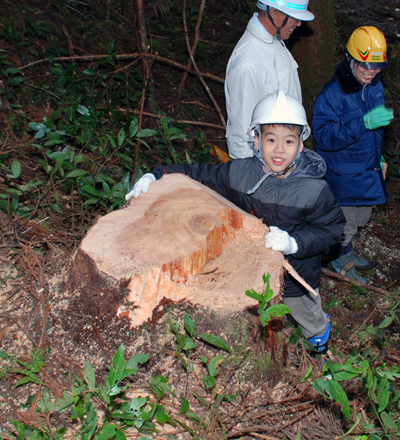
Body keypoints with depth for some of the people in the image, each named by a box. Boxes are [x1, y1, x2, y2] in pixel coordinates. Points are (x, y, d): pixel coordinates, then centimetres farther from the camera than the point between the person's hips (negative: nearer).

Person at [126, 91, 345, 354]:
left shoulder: (315, 190, -23)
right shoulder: (238, 173, -16)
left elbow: (331, 229, -18)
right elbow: (198, 175, -7)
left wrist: (294, 243, -33)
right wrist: (155, 177, -18)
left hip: (296, 278, -1)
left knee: (309, 317, 30)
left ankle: (320, 334, 66)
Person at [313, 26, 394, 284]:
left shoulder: (375, 86, 1)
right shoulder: (333, 93, -25)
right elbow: (324, 135, -31)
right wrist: (363, 123, -39)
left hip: (368, 171, 8)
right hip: (343, 175, -8)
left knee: (362, 218, 24)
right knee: (345, 223, 8)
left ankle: (347, 252, 47)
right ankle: (342, 262, 32)